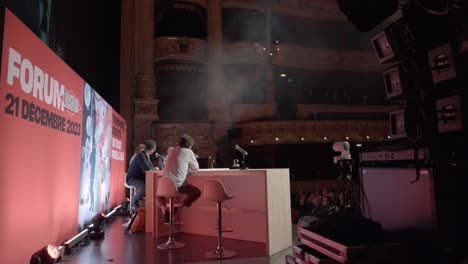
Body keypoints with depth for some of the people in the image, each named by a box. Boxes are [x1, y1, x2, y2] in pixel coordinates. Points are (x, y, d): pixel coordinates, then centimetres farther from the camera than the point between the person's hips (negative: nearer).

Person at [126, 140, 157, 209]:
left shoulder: (147, 156, 6)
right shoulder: (141, 156, -24)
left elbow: (151, 167, 14)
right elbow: (147, 168, -31)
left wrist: (154, 168, -7)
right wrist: (155, 169, -13)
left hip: (140, 178, 9)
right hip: (132, 179, -9)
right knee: (144, 186, -33)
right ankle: (134, 202, -11)